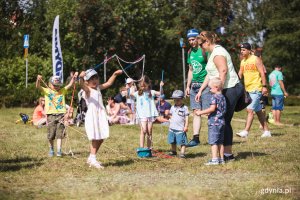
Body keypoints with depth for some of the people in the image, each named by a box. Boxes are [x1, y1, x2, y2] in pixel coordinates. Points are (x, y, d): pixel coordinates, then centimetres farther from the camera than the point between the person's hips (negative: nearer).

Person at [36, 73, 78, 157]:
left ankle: (59, 150, -6)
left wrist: (74, 78, -15)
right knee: (51, 135, 5)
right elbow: (38, 86, -9)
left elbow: (70, 85, 3)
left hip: (61, 114, 1)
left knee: (59, 134, -4)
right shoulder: (46, 91, 4)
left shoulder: (62, 91, 11)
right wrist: (38, 80, -30)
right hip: (51, 115, -1)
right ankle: (51, 149, 24)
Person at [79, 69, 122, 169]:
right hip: (92, 116, -8)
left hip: (101, 115, 8)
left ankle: (91, 158, 21)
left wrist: (115, 74, 22)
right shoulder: (87, 90, -9)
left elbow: (108, 83, 27)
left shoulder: (98, 88, 14)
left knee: (101, 139, 9)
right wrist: (81, 78, -51)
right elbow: (82, 86, -31)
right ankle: (93, 160, -4)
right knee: (95, 139, -9)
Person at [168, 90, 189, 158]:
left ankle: (182, 153, -9)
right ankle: (173, 151, 30)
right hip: (172, 128, 5)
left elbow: (186, 118, -3)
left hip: (180, 129, -5)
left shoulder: (184, 108, -3)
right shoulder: (173, 108, 10)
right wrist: (170, 125, 14)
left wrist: (186, 126, -8)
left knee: (182, 142, -8)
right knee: (172, 141, 15)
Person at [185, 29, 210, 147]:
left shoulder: (204, 51, -8)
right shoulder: (190, 52, 15)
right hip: (194, 86, 7)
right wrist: (188, 86, 17)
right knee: (196, 112, 5)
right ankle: (195, 138, 5)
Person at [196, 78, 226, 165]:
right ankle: (221, 159, 17)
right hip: (222, 122, 9)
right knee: (220, 142, 13)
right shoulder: (223, 97, 12)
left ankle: (214, 159, -11)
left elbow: (212, 108, -23)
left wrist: (201, 112, -15)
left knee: (213, 141, -7)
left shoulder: (214, 97, -13)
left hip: (214, 122, -9)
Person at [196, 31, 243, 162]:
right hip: (228, 90, 11)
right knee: (225, 122, 11)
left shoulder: (217, 53, -13)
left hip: (229, 89, -11)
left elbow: (223, 71, -25)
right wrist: (201, 90, 21)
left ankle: (228, 154, -5)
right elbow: (210, 75, 24)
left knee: (224, 122, -9)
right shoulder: (213, 52, 20)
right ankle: (227, 153, 15)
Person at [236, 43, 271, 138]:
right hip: (248, 89, 8)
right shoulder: (243, 61, 14)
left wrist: (264, 86, -18)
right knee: (258, 111, 12)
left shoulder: (256, 59, -8)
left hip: (256, 89, -8)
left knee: (250, 109, -16)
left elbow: (262, 73, -12)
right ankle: (266, 131, 18)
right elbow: (240, 74, 15)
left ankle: (245, 131, -21)